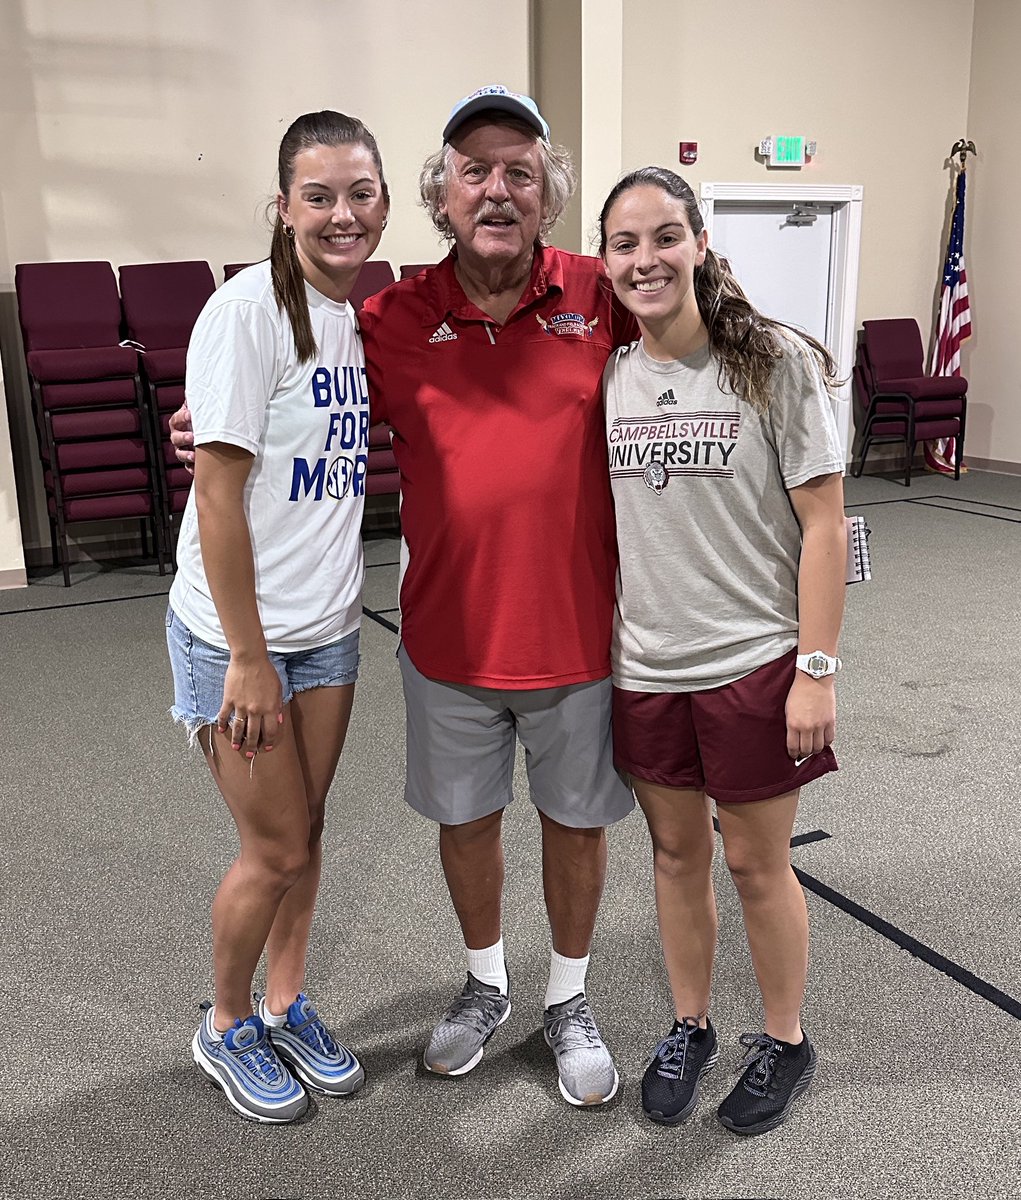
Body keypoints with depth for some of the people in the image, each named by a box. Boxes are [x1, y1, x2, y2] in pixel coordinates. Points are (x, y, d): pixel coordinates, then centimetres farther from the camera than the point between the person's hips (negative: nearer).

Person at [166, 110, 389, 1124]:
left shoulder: (367, 311, 5)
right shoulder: (250, 307, -17)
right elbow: (217, 491, -19)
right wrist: (248, 657, -17)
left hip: (328, 625, 6)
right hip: (234, 631, -6)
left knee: (305, 831, 17)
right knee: (276, 850, 5)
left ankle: (286, 1006, 39)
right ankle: (225, 1027, 32)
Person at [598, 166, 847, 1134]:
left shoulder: (775, 364, -10)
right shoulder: (605, 379, 2)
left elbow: (823, 526, -10)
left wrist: (816, 671, -13)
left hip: (754, 663, -3)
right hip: (644, 667, 4)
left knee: (755, 864, 10)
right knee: (676, 850, 17)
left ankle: (784, 1044, 34)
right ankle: (688, 1028, 38)